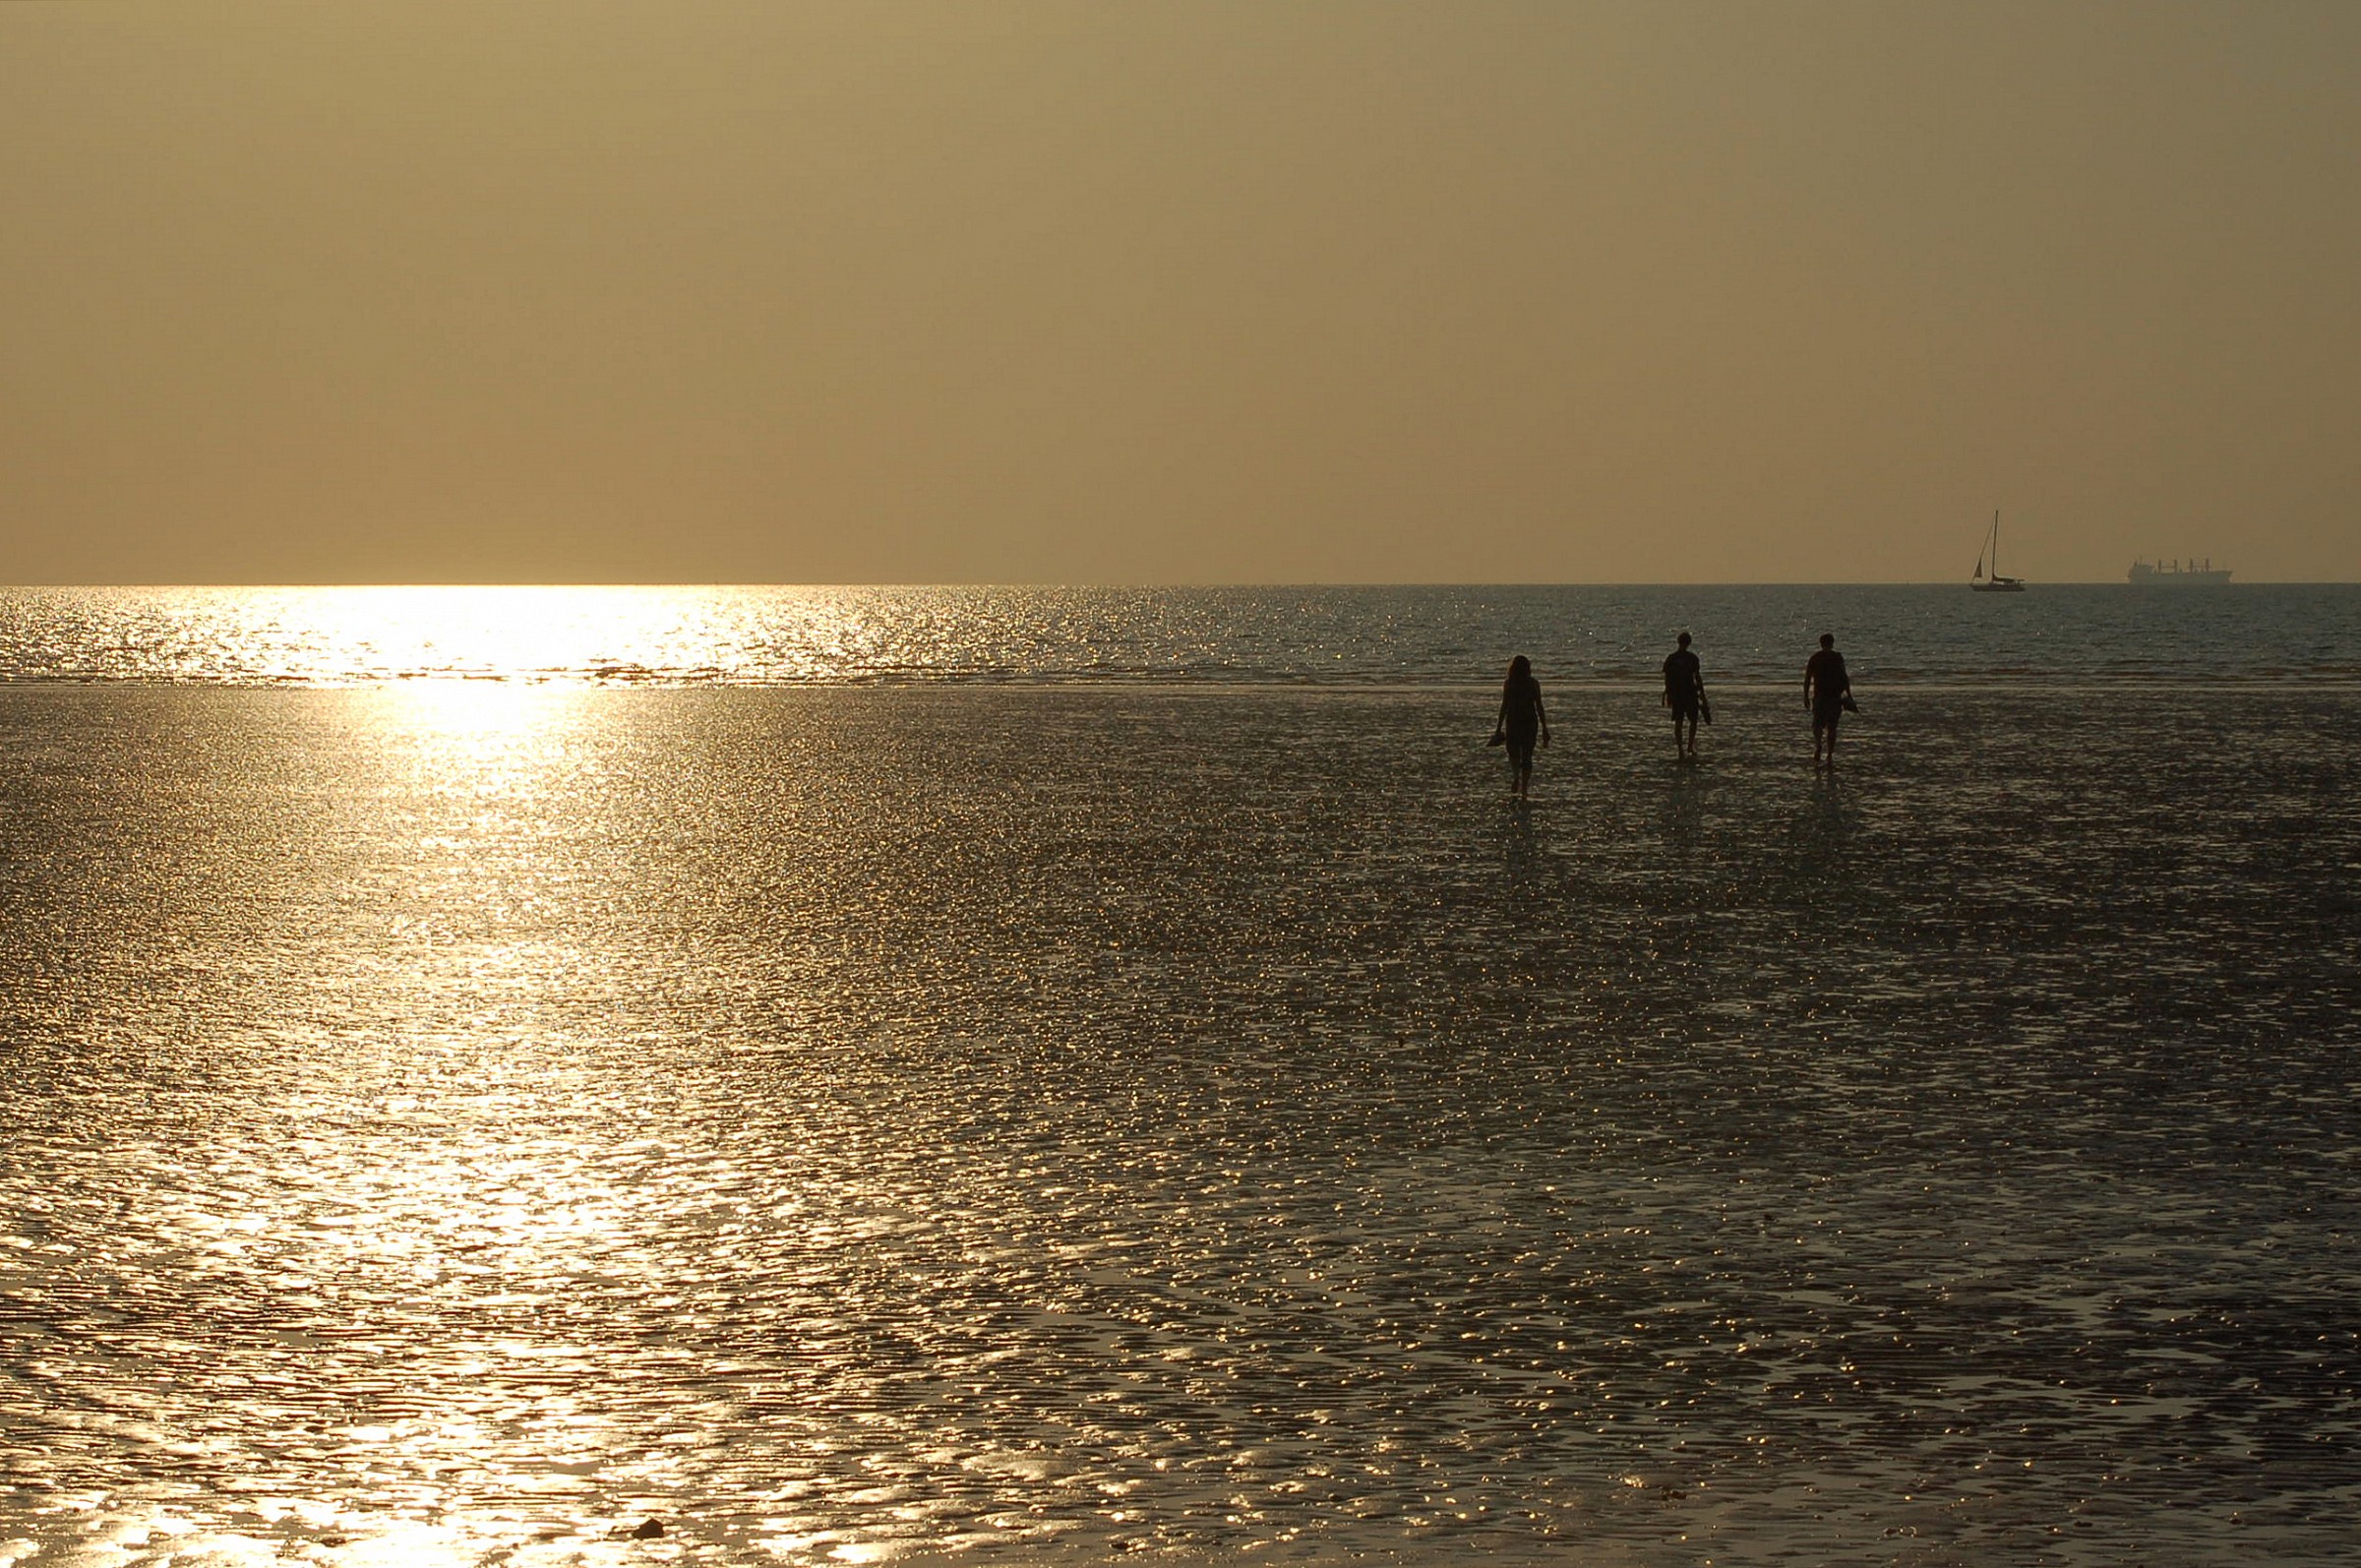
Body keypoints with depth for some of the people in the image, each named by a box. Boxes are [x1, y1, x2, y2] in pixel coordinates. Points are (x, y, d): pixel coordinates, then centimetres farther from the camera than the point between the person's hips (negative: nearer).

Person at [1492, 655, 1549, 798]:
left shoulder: (1509, 684, -5)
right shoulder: (1533, 684, -1)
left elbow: (1504, 707, -6)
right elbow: (1539, 707, -1)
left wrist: (1499, 728, -1)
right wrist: (1544, 729, 5)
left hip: (1513, 722, -1)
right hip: (1530, 721, 1)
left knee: (1513, 753, 14)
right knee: (1527, 756, 10)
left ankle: (1516, 776, -17)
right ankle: (1524, 791, 8)